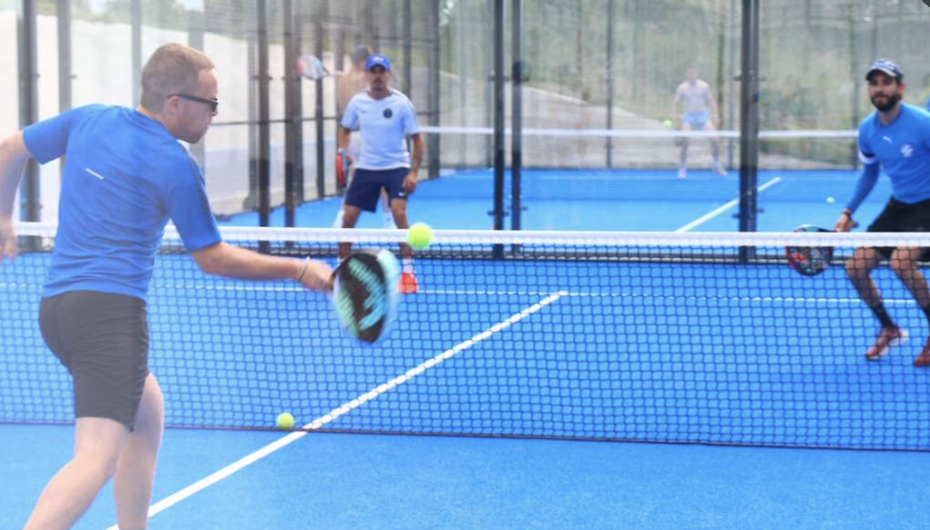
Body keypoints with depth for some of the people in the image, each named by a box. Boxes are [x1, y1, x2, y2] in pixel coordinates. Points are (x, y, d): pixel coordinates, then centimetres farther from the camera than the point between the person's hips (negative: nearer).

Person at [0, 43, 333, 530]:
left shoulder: (87, 119, 10)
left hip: (56, 306, 9)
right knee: (98, 456, -18)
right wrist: (299, 271, 7)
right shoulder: (176, 166, -8)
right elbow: (212, 258, 1)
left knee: (147, 411, 26)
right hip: (110, 310, -9)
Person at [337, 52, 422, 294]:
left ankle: (408, 274, -16)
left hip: (396, 167, -3)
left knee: (399, 213, -22)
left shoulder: (401, 103, -10)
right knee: (348, 217, -1)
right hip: (366, 167, 3)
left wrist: (413, 172, -14)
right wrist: (343, 152, -5)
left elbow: (417, 139, -6)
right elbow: (345, 129, 15)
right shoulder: (357, 102, -1)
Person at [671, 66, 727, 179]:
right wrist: (674, 116, -7)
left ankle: (717, 166, 9)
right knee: (684, 142, -18)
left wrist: (715, 114, -2)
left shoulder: (704, 86, 3)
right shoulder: (682, 87, 0)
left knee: (714, 139, -11)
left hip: (703, 116, 1)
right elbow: (675, 103, 5)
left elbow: (711, 101, 10)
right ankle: (682, 169, -2)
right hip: (688, 117, -1)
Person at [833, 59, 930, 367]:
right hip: (898, 205, 7)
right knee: (855, 269, 1)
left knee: (901, 261, -31)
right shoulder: (867, 130, 0)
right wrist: (848, 213, 12)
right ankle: (889, 329, 27)